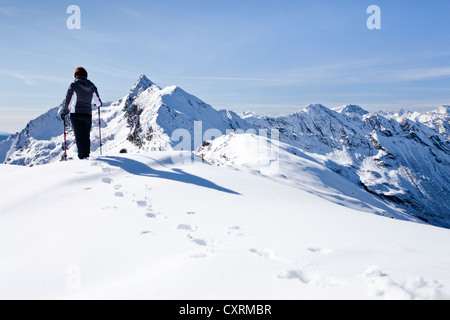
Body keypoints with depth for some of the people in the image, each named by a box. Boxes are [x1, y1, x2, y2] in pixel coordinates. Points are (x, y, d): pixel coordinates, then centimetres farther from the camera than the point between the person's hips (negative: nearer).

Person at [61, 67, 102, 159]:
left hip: (76, 114, -4)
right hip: (88, 114, 4)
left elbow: (68, 101, -6)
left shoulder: (74, 85, -7)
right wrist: (99, 104, 35)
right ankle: (87, 155, 16)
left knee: (79, 136, -2)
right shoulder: (92, 86, 5)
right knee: (86, 136, 13)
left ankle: (82, 156, -6)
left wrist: (64, 112, 8)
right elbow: (98, 102, 11)